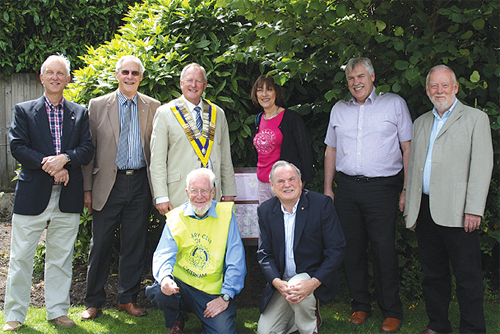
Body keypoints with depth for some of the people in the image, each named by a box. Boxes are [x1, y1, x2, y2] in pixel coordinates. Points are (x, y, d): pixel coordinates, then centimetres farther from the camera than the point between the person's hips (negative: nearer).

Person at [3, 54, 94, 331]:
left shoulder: (80, 113, 11)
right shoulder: (24, 111, 6)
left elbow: (87, 149, 2)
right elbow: (17, 147, -5)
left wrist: (64, 158, -18)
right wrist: (49, 165, -16)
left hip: (68, 197, 2)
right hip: (32, 195, -1)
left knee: (61, 257, 9)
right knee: (21, 257, 3)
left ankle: (58, 311, 21)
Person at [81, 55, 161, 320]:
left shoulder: (153, 108, 6)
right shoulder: (98, 105, 4)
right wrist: (87, 188, -2)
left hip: (140, 183, 1)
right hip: (108, 183, -1)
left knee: (135, 244, 8)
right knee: (101, 244, 4)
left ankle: (128, 298, 23)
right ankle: (94, 301, 19)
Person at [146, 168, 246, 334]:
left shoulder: (225, 215, -1)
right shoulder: (175, 218, 1)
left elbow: (236, 261, -2)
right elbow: (163, 256, -7)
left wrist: (225, 297, -9)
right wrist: (165, 277, -31)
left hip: (213, 293, -1)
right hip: (180, 285, 2)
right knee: (160, 291, -30)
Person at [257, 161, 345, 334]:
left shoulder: (322, 203, -10)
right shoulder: (265, 211, 1)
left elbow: (336, 250, -12)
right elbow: (264, 253, 2)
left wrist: (314, 282, -25)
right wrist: (277, 282, -18)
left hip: (316, 277, -3)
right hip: (281, 280, 4)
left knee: (297, 286, -35)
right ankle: (301, 312, 22)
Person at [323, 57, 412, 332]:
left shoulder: (394, 104, 4)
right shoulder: (339, 109, 15)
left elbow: (408, 148, 2)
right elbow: (331, 150, 19)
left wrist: (408, 189, -4)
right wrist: (327, 188, 12)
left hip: (382, 186, -3)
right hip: (346, 188, 4)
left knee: (384, 249, -4)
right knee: (353, 248, 7)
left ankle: (391, 311, 10)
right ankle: (360, 305, 21)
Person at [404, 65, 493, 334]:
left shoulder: (476, 118, 3)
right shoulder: (421, 123, 19)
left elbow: (482, 167, -5)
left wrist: (473, 210, -14)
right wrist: (409, 208, 13)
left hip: (456, 211, -5)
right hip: (424, 209, 5)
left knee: (468, 276, -1)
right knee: (433, 272, 12)